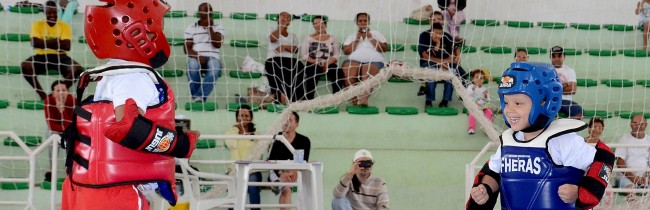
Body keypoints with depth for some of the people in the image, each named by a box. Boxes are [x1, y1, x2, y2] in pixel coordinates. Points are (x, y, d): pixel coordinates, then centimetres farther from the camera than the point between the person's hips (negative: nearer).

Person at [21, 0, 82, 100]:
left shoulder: (64, 26, 0)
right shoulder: (37, 24, -1)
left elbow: (67, 46, -13)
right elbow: (34, 43, -17)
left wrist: (45, 43, -16)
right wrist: (56, 42, -16)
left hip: (59, 57, 0)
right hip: (42, 56, 0)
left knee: (77, 68, -28)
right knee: (25, 66, -30)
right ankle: (42, 94, -18)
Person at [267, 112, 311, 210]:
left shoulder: (304, 141, -1)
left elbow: (304, 162, -6)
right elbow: (271, 161, -9)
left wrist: (295, 171, -28)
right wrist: (281, 173, -28)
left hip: (296, 172, 1)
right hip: (277, 172, -1)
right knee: (286, 189, -29)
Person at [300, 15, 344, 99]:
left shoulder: (332, 39, 18)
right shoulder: (308, 38, 14)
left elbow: (336, 55, 8)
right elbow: (304, 55, 4)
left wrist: (327, 63, -13)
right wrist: (315, 62, -15)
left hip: (329, 65, 2)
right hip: (313, 64, -2)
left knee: (338, 75, -32)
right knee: (312, 75, -38)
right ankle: (309, 100, -39)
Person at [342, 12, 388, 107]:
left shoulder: (376, 33, 23)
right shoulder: (352, 36, 26)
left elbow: (384, 48, 8)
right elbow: (346, 51, 11)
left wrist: (370, 37, 3)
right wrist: (357, 39, 6)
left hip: (374, 61, -1)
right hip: (354, 60, 1)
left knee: (368, 68, -38)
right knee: (348, 68, -35)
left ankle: (364, 99, -55)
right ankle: (354, 99, -43)